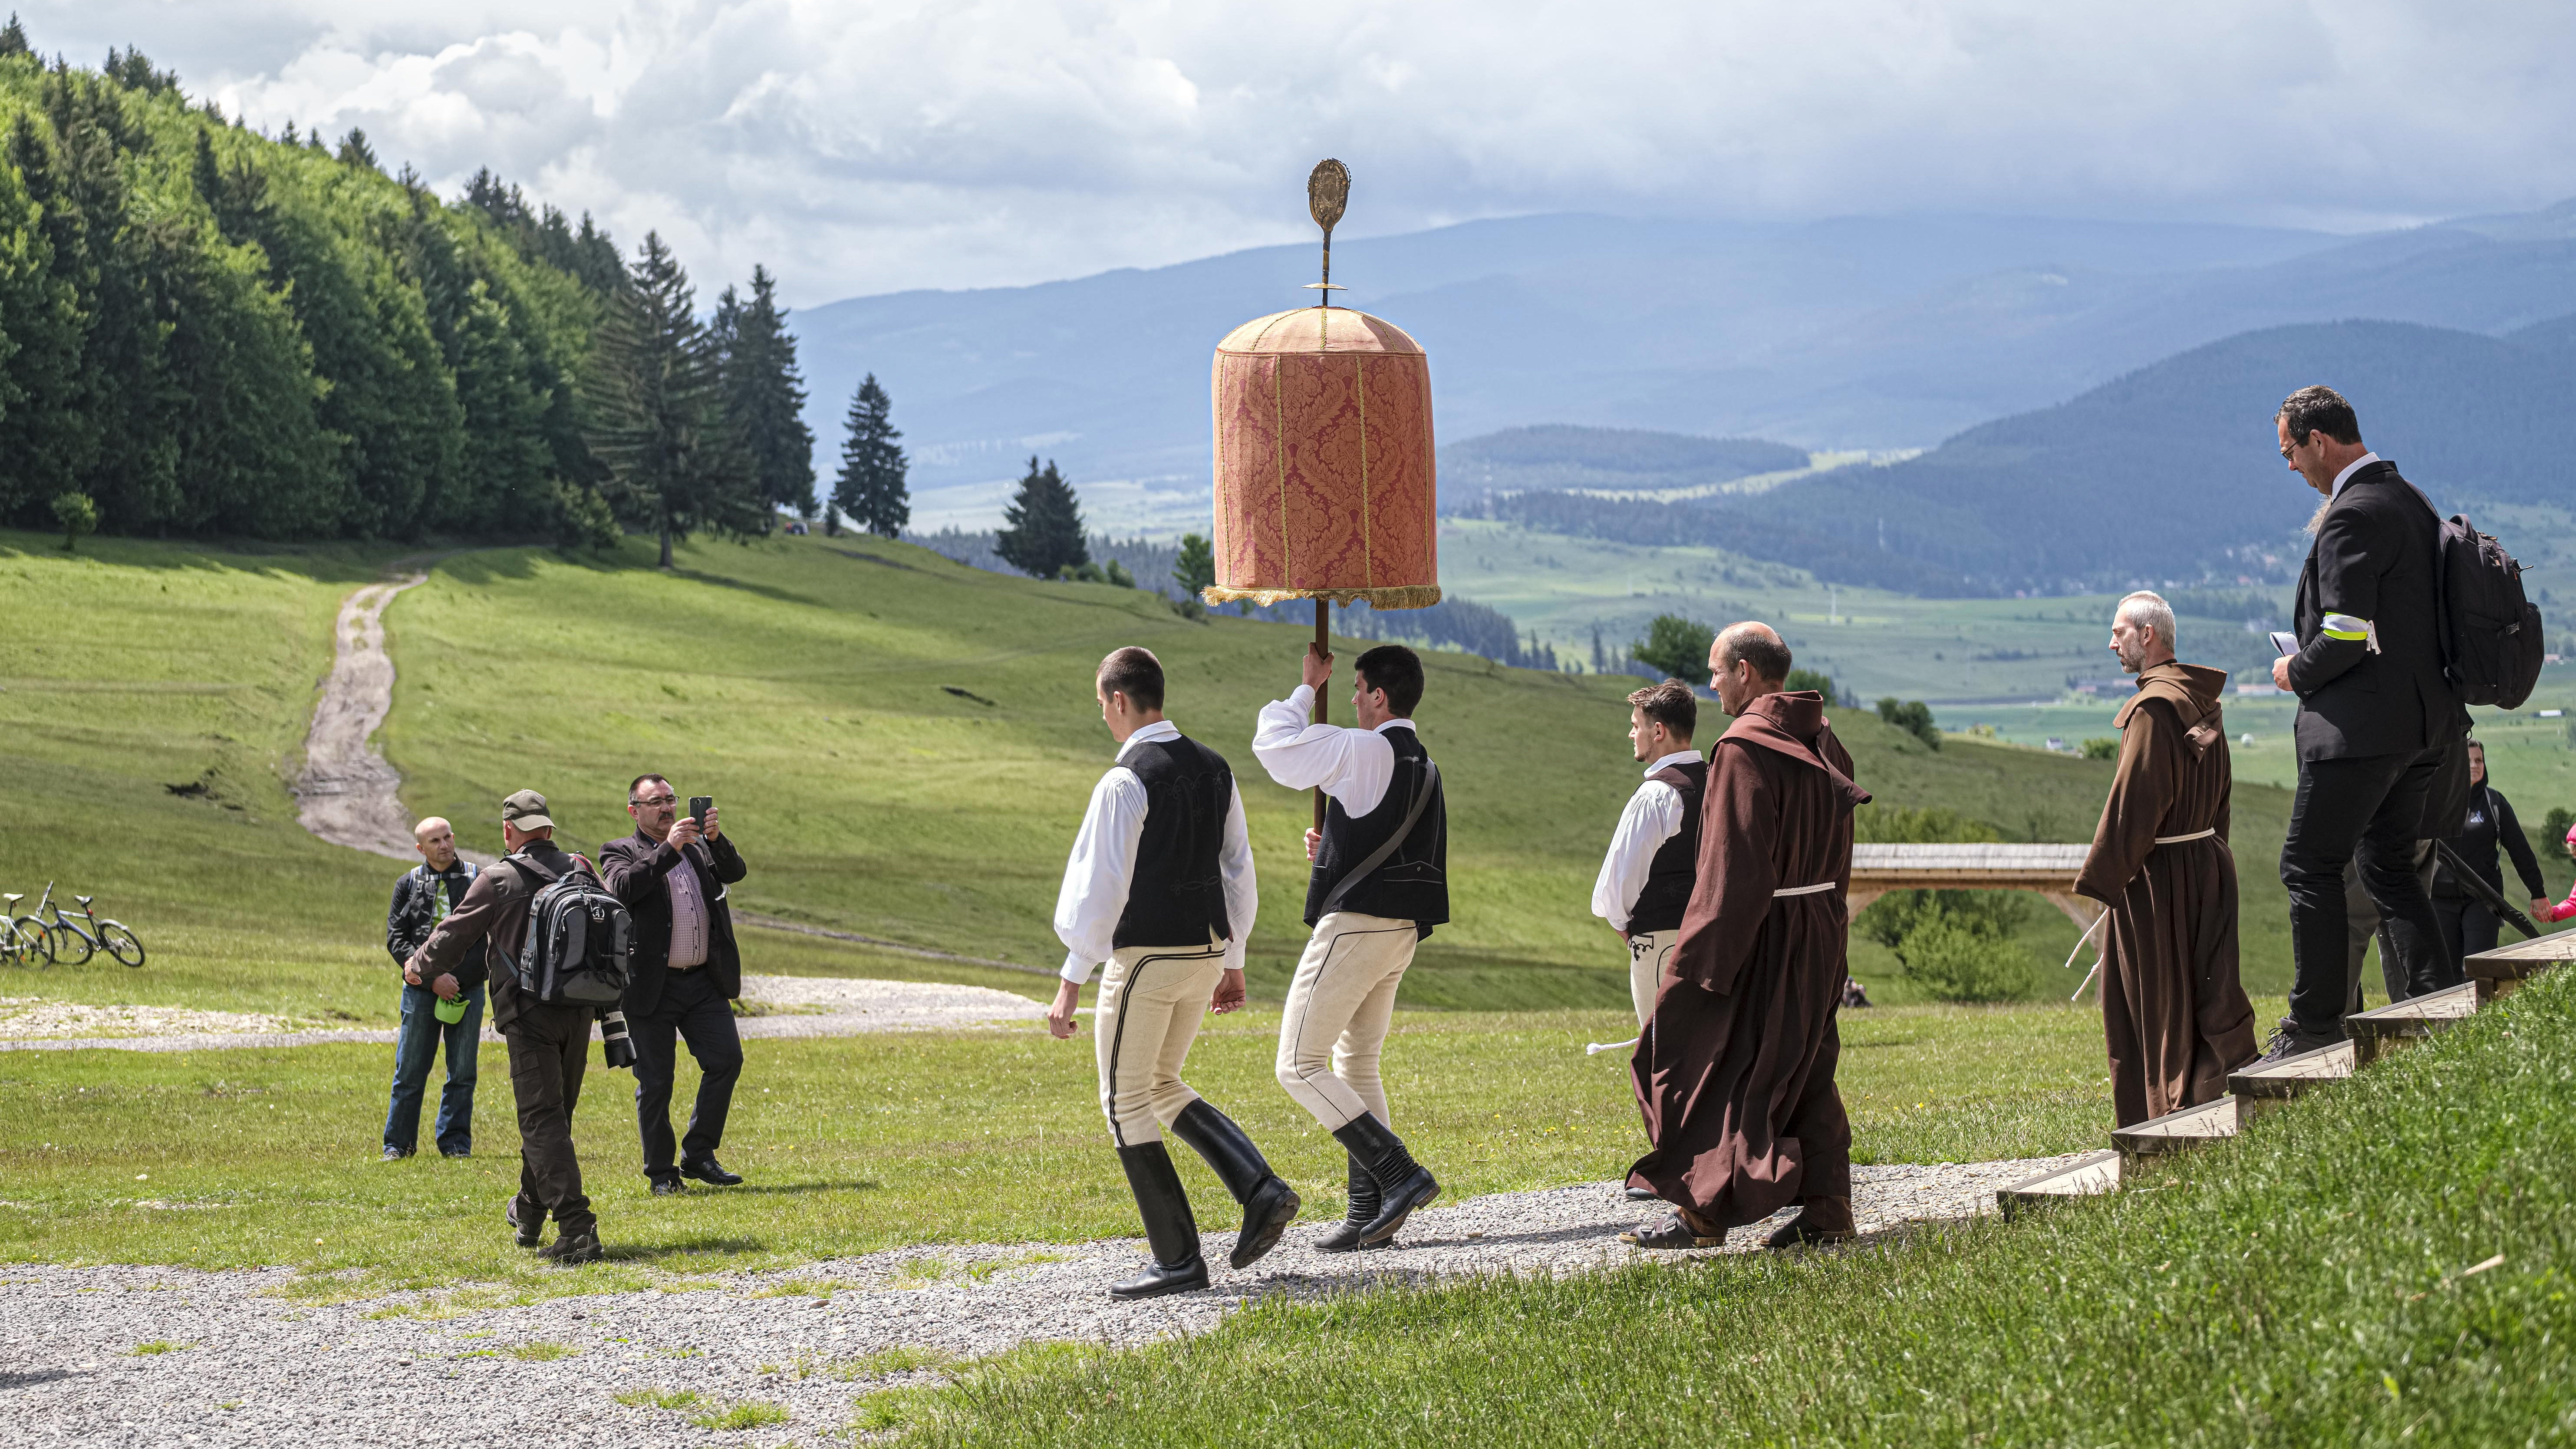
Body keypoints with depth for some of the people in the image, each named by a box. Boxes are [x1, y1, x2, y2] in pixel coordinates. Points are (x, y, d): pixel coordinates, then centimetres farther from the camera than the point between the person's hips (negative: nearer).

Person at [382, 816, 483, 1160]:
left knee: (462, 1073, 5)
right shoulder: (408, 884, 6)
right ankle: (398, 1143, 12)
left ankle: (455, 1142, 15)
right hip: (421, 990, 0)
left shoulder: (477, 880, 4)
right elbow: (395, 937, 0)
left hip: (467, 990, 0)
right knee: (410, 1071, 2)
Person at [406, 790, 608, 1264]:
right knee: (555, 1113, 19)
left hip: (531, 1016, -6)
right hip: (580, 1011, 6)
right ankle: (529, 1215, 36)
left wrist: (419, 966, 21)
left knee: (542, 1119, -7)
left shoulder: (498, 882, -8)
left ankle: (576, 1229, -18)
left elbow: (453, 936, 2)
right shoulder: (582, 871, 6)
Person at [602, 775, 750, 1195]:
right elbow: (624, 887, -18)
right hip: (653, 987, -4)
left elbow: (736, 872, 0)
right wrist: (669, 849, -23)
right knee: (655, 1081, 1)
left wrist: (716, 839, -18)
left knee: (726, 1058, -5)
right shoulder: (619, 853, 3)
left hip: (705, 982, 4)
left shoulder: (700, 848, 15)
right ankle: (661, 1173, 11)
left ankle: (699, 1156, 8)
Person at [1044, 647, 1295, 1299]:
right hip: (1206, 952, 8)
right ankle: (1261, 1191, 6)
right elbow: (1239, 872, 13)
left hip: (1145, 958, -8)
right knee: (1162, 1087, 22)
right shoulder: (1214, 769, 8)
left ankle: (1178, 1258, 3)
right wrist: (1234, 963, 22)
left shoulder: (1126, 783, -16)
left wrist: (1071, 983, -14)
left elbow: (1099, 887, -18)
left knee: (1127, 1103, 4)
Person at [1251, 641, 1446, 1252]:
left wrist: (1307, 687, 12)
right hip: (1401, 930, 9)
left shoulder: (1364, 751, -13)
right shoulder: (1424, 767, 14)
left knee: (1300, 1066, -5)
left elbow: (1274, 744, -2)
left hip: (1353, 925, -9)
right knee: (1357, 1066, 16)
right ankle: (1369, 1214, 13)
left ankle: (1399, 1174, -13)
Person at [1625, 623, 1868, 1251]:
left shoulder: (1744, 750, -17)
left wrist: (1702, 961, -18)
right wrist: (1821, 928, 17)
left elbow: (1735, 869, -20)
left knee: (1709, 1070, 1)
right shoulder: (1822, 744, 10)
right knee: (1806, 1072, 12)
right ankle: (1827, 1212, 10)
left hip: (1760, 939, -8)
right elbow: (1836, 856, 14)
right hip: (1820, 933, 9)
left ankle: (1702, 1210, 3)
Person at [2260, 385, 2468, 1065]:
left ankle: (2315, 1024, 0)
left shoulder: (2352, 517, -17)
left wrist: (2297, 672, -5)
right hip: (2424, 716, 10)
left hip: (2363, 723, -9)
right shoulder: (2411, 501, 13)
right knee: (2390, 865, 15)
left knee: (2311, 863, -1)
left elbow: (2346, 637, -22)